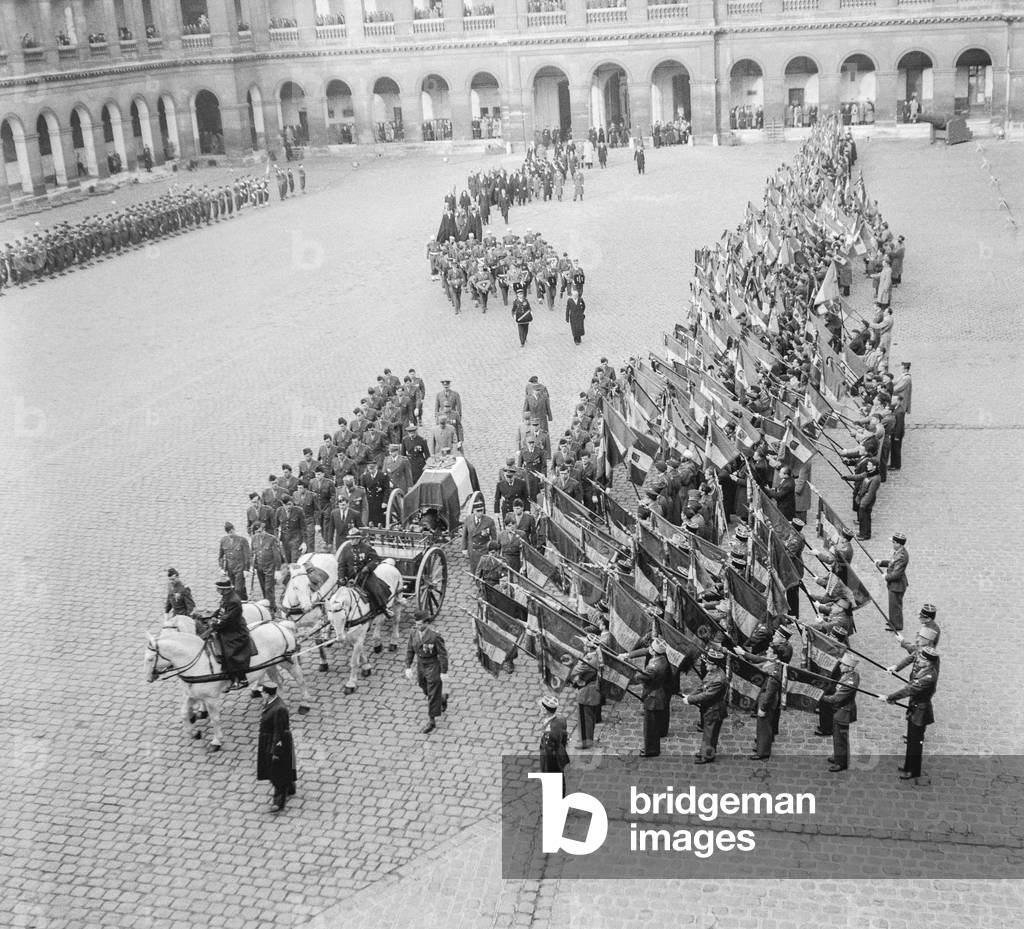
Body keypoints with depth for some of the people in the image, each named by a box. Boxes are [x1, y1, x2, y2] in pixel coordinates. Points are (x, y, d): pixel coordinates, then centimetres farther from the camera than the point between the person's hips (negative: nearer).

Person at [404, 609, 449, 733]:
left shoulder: (435, 636, -27)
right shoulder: (413, 633, -9)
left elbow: (443, 654, -20)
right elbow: (410, 650, 1)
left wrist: (444, 672, -16)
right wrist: (408, 667, -3)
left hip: (433, 667, -6)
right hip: (421, 665, 7)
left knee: (433, 694, 2)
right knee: (425, 689, 23)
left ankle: (431, 721, 15)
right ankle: (442, 699, 52)